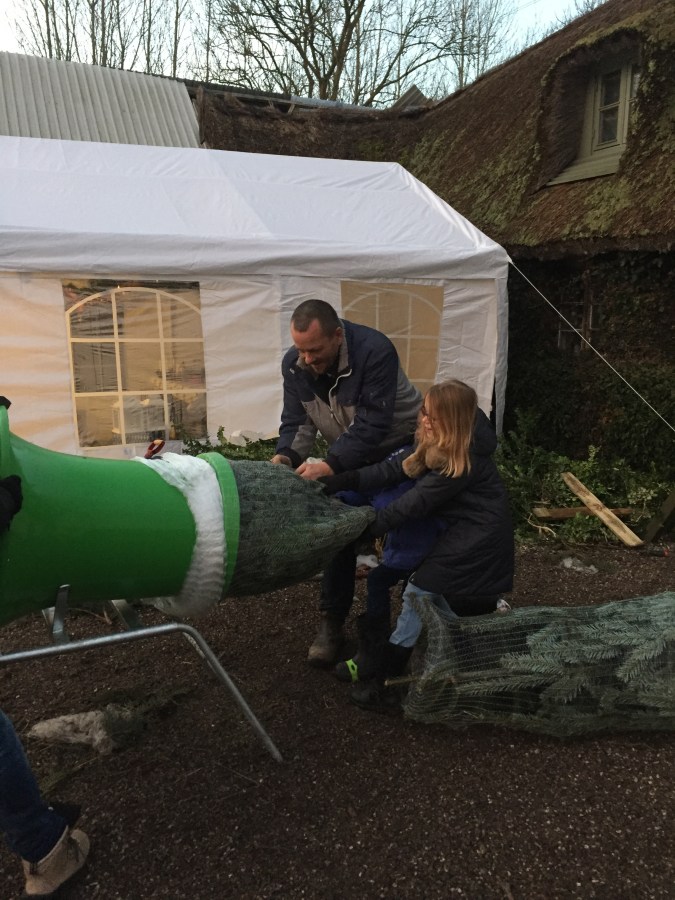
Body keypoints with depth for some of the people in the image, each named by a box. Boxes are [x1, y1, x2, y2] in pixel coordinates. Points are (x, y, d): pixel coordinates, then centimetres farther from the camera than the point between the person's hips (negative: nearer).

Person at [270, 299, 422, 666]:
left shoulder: (375, 350, -34)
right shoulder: (294, 364, -15)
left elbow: (373, 424, -38)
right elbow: (297, 420, -11)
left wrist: (331, 465, -46)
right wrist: (286, 455, -31)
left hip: (402, 447, -4)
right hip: (348, 455, 5)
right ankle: (331, 621, 11)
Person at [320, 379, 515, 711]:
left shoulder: (465, 462, -27)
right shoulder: (434, 444, -1)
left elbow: (417, 501, -25)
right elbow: (395, 467, -8)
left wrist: (372, 525, -22)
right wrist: (347, 480, -19)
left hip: (475, 540, -9)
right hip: (462, 530, 9)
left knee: (420, 593, -8)